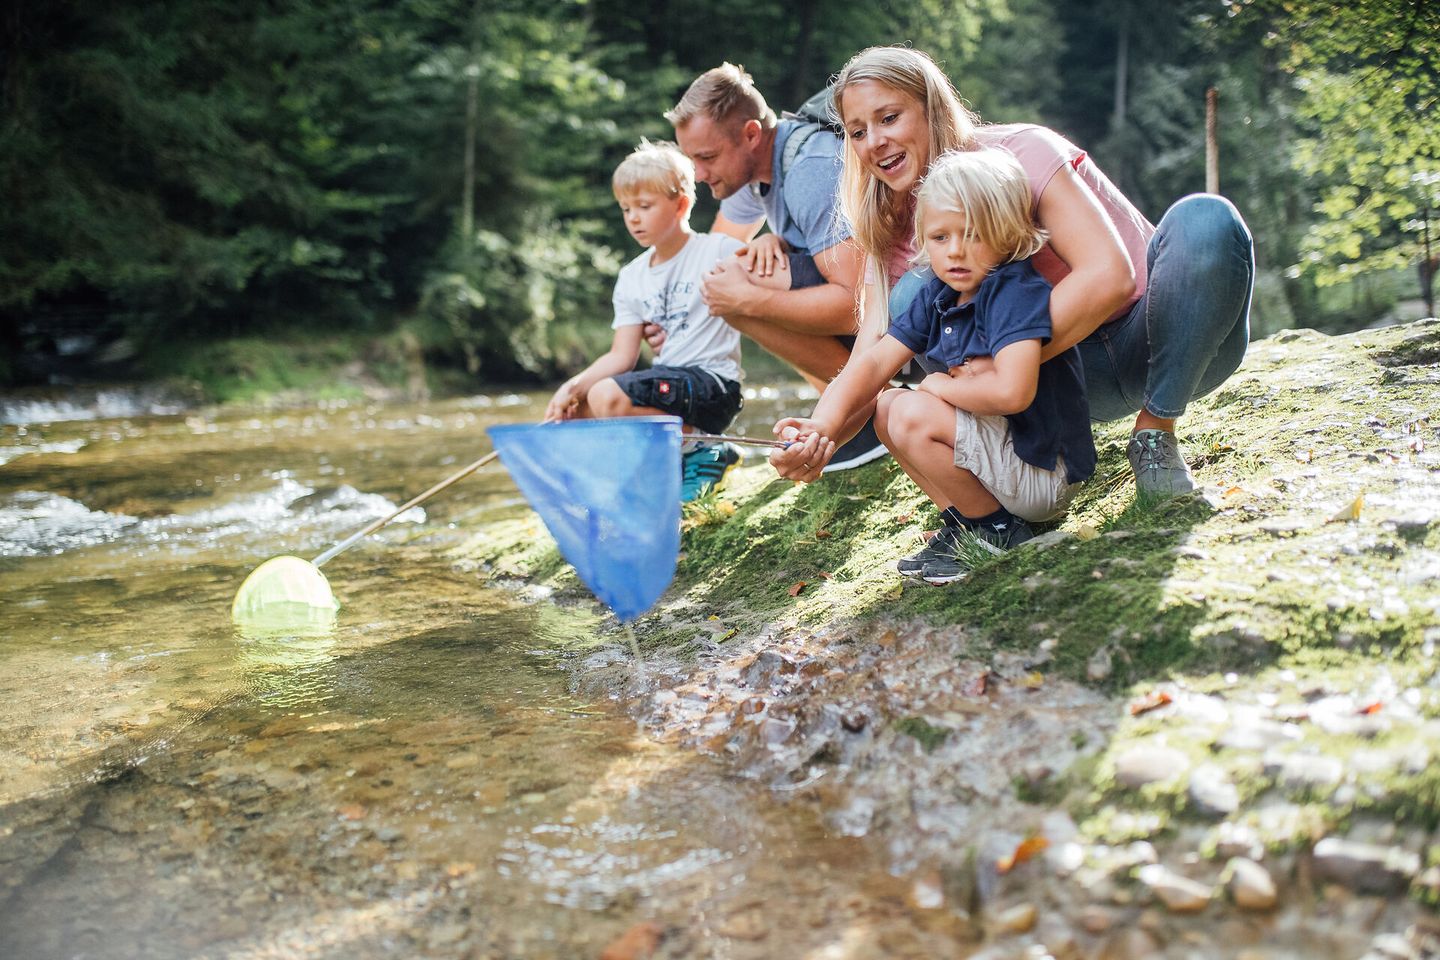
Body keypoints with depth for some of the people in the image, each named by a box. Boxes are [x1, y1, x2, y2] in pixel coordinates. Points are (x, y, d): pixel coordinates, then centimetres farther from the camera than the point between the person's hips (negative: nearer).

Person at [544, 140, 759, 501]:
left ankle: (698, 451, -10)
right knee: (573, 409, 3)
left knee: (607, 396, -27)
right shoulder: (631, 277, 12)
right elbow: (622, 355, 5)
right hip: (668, 378, 8)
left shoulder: (718, 250, -5)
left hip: (713, 380, -8)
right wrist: (573, 386, -11)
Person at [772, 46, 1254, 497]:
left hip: (1160, 342, -3)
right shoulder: (895, 224, -4)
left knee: (1205, 219, -34)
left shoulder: (1021, 152, -19)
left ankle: (1155, 436, -18)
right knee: (915, 293, -18)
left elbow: (1109, 275, -32)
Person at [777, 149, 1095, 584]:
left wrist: (941, 386, -16)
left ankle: (996, 529, -5)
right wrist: (825, 420, -24)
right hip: (998, 442, 9)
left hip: (1045, 472, -9)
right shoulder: (936, 297, 3)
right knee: (887, 409, 5)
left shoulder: (1018, 291, -21)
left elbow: (1011, 392, -35)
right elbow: (874, 361, -5)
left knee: (913, 415, -21)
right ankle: (964, 524, 5)